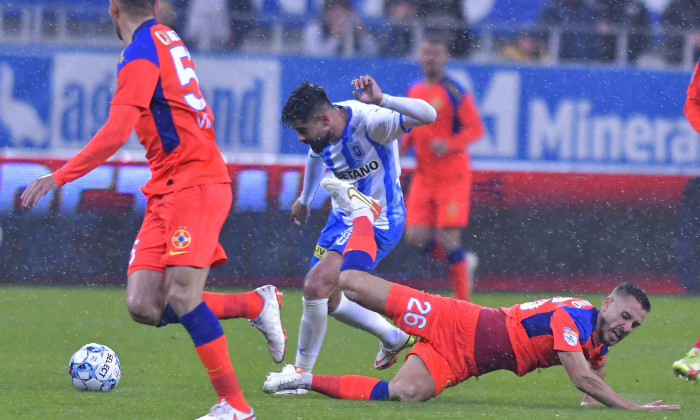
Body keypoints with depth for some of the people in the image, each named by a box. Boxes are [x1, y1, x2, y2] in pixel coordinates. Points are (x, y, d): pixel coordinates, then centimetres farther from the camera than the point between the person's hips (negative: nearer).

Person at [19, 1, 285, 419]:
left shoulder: (141, 55, -12)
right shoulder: (167, 38, 16)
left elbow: (116, 134, -20)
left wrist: (58, 177, -17)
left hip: (195, 186, -9)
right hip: (166, 192, 9)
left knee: (182, 297, -17)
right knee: (144, 306, -1)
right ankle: (258, 304, 13)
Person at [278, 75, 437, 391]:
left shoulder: (370, 122, -30)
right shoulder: (320, 136, -6)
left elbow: (427, 115, -43)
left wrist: (381, 101, -56)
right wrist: (304, 200, 36)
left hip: (379, 221, -9)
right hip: (344, 215, 9)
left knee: (317, 285, -21)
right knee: (325, 297, 14)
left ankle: (302, 373, -6)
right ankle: (392, 337, 35)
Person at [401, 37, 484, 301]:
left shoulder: (454, 92, -9)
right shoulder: (414, 92, 11)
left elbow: (476, 129, -11)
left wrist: (449, 144, -25)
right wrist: (402, 145, 4)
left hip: (452, 176, -6)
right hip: (424, 177, 6)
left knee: (448, 240, -9)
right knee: (416, 238, -3)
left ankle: (462, 301, 6)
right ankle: (464, 262, 23)